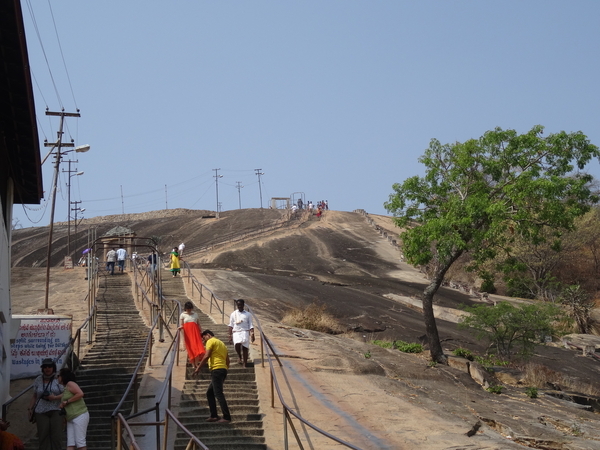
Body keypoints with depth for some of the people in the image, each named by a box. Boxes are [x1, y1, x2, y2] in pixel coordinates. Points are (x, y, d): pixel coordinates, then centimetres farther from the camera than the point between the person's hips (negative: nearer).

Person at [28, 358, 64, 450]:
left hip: (56, 411, -2)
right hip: (41, 412, 2)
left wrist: (55, 397, -16)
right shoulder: (38, 380, 10)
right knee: (43, 435, -6)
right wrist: (30, 408, 9)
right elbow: (34, 396, 16)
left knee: (56, 435, -8)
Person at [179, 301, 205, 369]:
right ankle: (193, 364, 1)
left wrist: (202, 333, 6)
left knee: (197, 347, -11)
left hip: (195, 332, 1)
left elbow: (199, 325, 15)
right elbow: (182, 325, 4)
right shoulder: (183, 315, 9)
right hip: (187, 333, -1)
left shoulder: (195, 315, 14)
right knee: (190, 348, -4)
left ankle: (196, 364, -11)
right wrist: (181, 327, -19)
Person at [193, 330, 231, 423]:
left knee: (218, 394, -10)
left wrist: (198, 368, -9)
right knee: (209, 393, 15)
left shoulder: (211, 341, -1)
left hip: (216, 369, -10)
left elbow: (206, 356, -14)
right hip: (223, 369, 10)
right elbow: (227, 360, 22)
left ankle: (227, 417, -14)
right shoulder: (221, 343, 25)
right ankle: (214, 416, 11)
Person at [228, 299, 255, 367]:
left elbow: (250, 325, 7)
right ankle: (239, 356, 4)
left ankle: (245, 364, 0)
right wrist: (230, 335, 6)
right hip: (236, 332, 0)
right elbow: (231, 325, 12)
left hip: (245, 332, 0)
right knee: (237, 344, -25)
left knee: (245, 347, -8)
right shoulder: (233, 314, 11)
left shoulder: (247, 314, 9)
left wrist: (252, 334, -5)